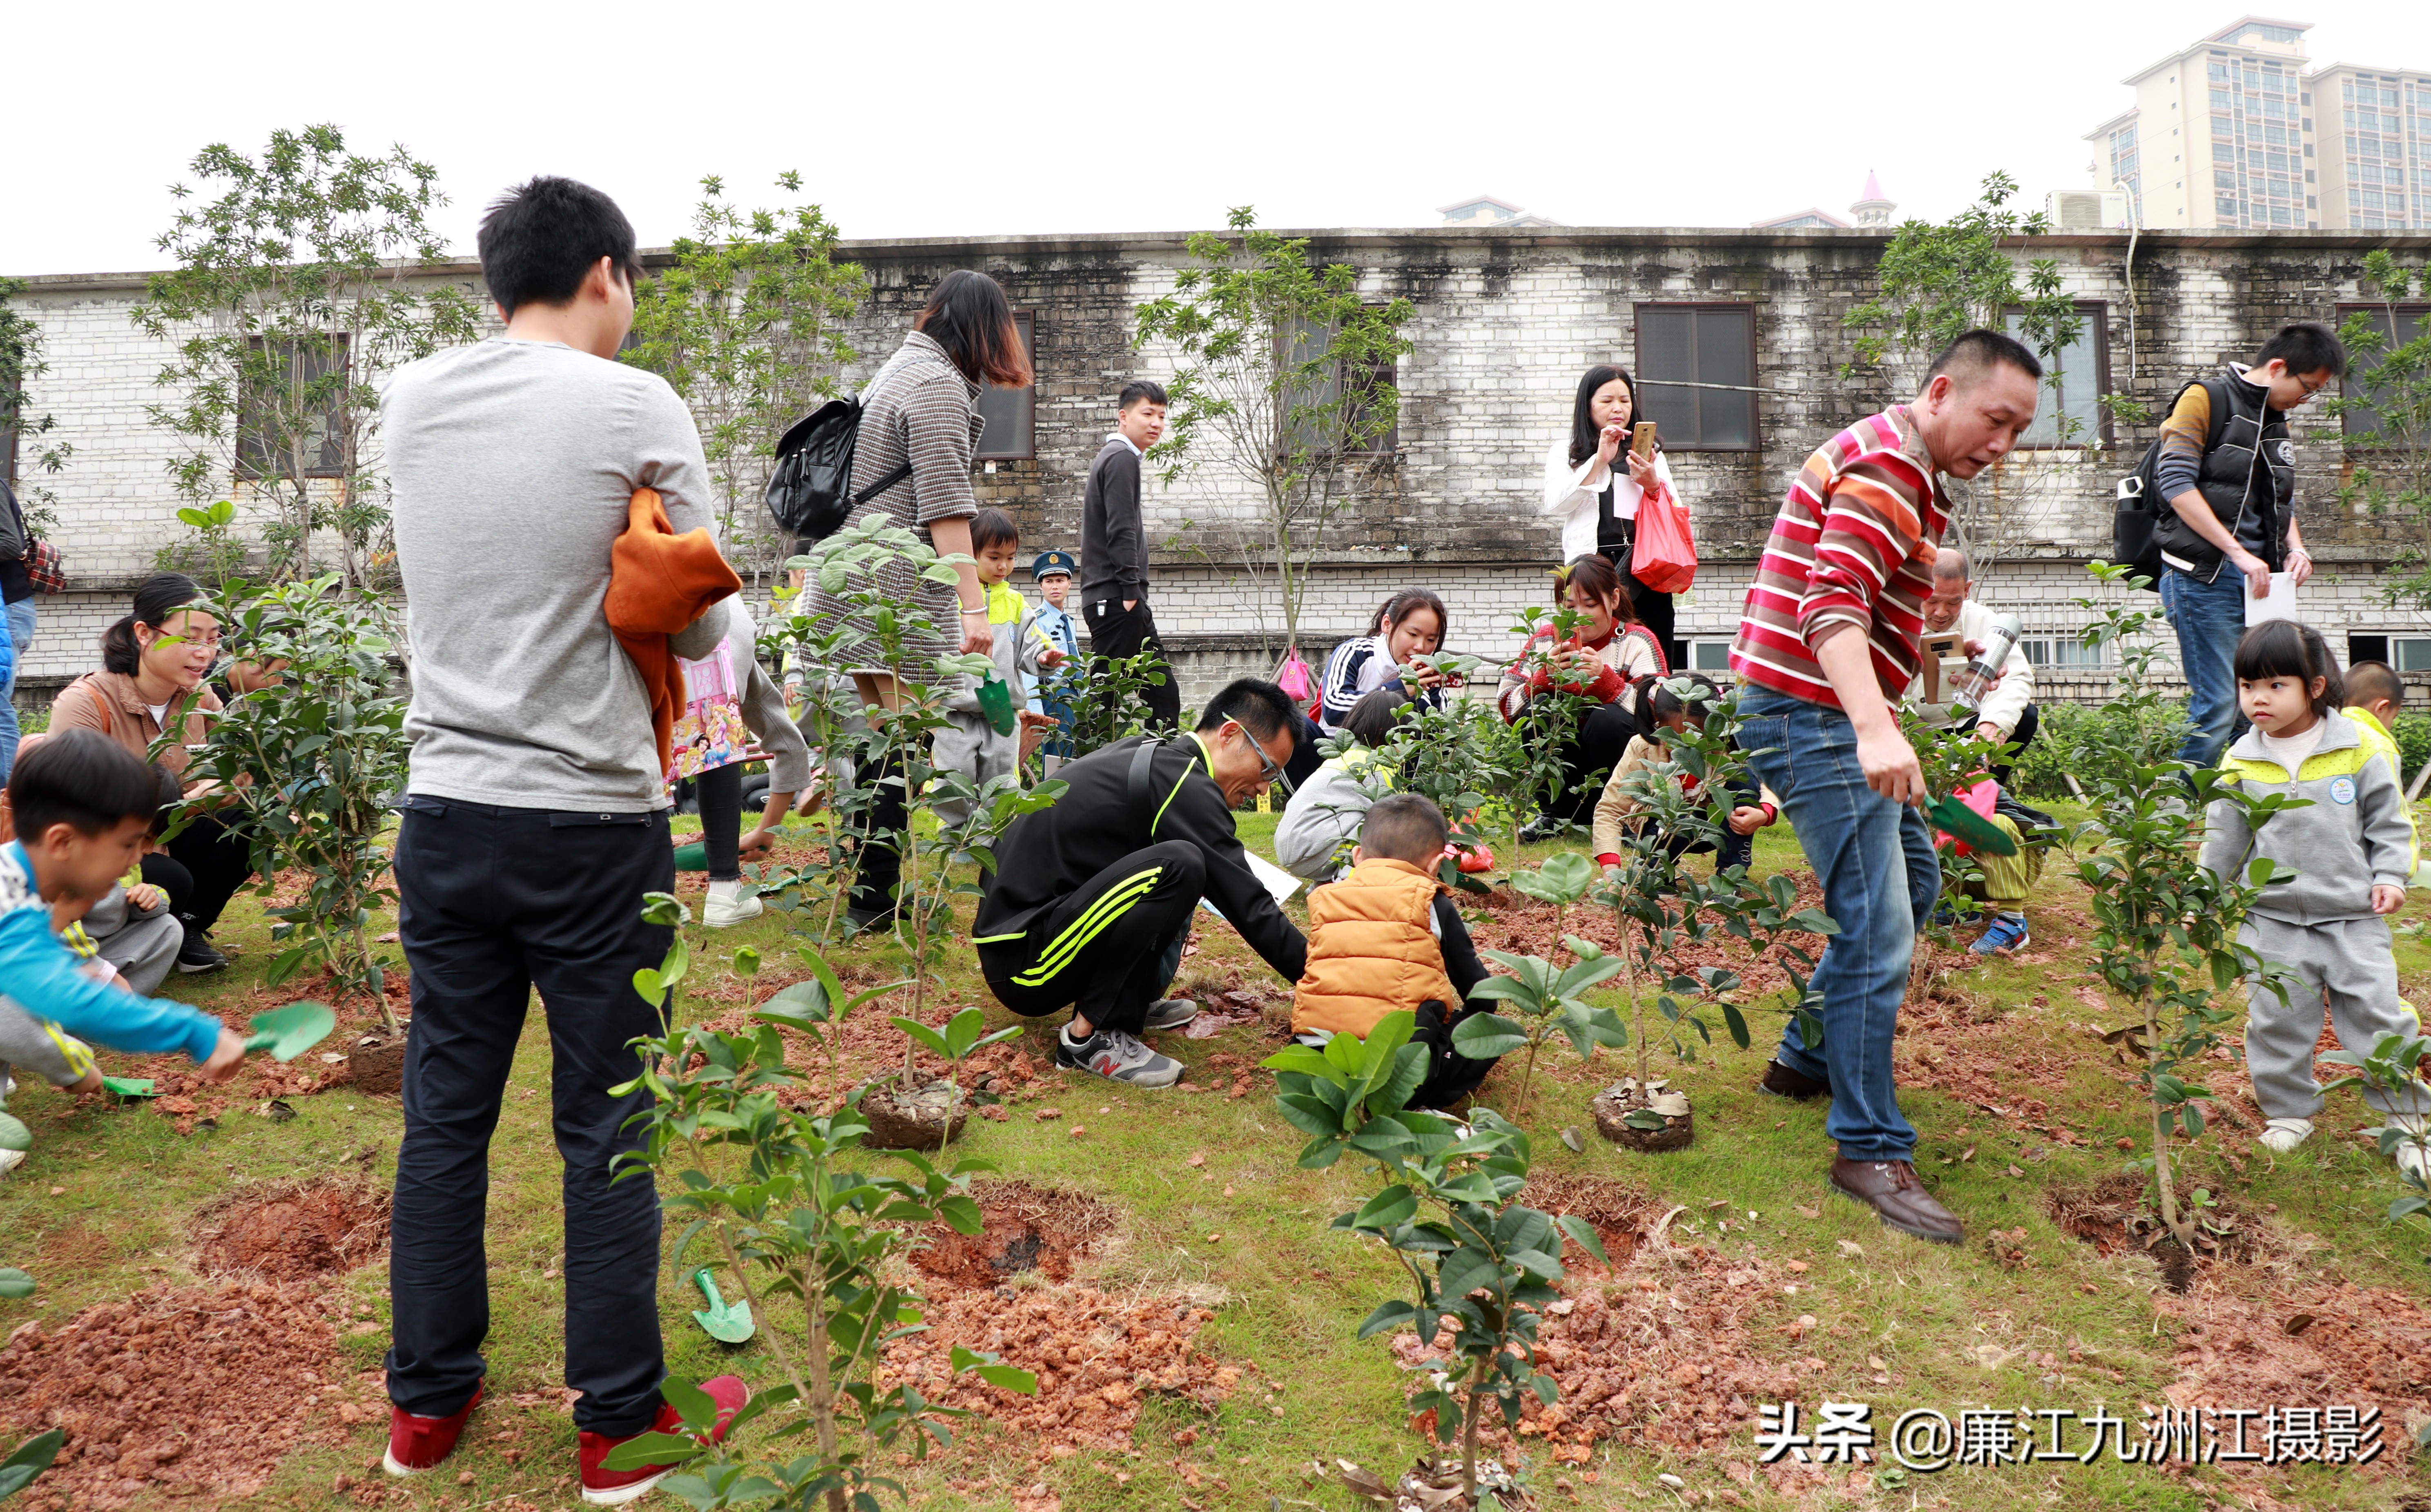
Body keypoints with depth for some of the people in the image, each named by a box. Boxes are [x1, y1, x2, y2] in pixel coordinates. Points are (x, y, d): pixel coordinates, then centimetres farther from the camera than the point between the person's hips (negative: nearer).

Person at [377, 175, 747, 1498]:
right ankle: (620, 1426, 18)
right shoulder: (636, 408, -9)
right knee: (607, 1130, 5)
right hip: (592, 822, -5)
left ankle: (427, 1404, 29)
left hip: (443, 810, 5)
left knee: (444, 1113, 15)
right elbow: (699, 624, -4)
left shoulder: (410, 399, 6)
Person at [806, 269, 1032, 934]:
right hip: (898, 593, -10)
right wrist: (974, 606, -20)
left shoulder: (900, 367, 21)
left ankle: (860, 885, 19)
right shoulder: (939, 382, -9)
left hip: (856, 589, 10)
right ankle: (874, 897, -4)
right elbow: (945, 506, -17)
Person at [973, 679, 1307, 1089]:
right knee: (1178, 865, -28)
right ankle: (1089, 1036, -16)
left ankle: (1133, 1000, 10)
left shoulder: (1147, 750, 11)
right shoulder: (1185, 786, -17)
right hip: (1022, 968, -10)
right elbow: (1249, 908, -15)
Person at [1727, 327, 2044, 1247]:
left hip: (1841, 718, 11)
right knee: (1879, 932, -11)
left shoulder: (1908, 471, 19)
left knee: (1913, 883, 22)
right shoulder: (1883, 467, -16)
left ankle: (1807, 1058, 31)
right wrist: (1876, 729, -45)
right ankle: (1871, 1151, -2)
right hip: (1811, 717, -11)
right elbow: (1833, 605, -32)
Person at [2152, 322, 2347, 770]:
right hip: (2204, 577, -8)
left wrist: (2296, 549, 4)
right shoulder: (2206, 399, -2)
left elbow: (2283, 502, 27)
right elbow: (2176, 483, -13)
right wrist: (2238, 553, -17)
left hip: (2258, 582, 8)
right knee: (2219, 705, -12)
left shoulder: (2279, 423, 22)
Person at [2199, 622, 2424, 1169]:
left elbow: (2389, 821, 4)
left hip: (2353, 917, -1)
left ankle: (2406, 1118, 20)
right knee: (2277, 1019, 6)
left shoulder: (2357, 750, -6)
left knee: (2376, 1015, 3)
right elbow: (2225, 838, 6)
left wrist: (2390, 877, -6)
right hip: (2272, 923, 1)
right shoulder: (2241, 763, -2)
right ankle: (2289, 1111, 24)